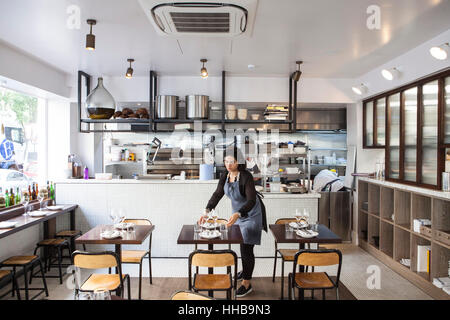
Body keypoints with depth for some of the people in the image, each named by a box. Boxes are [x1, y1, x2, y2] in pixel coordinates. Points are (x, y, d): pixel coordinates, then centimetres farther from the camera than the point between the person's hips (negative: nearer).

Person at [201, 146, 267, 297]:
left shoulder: (246, 177, -28)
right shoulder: (225, 176, -7)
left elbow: (251, 201, -33)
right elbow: (217, 194, -7)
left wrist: (238, 214, -49)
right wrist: (207, 211, -22)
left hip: (251, 214, -7)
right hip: (238, 213, 7)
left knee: (246, 247, -3)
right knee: (242, 245, 20)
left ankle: (246, 284, 11)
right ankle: (246, 271, 44)